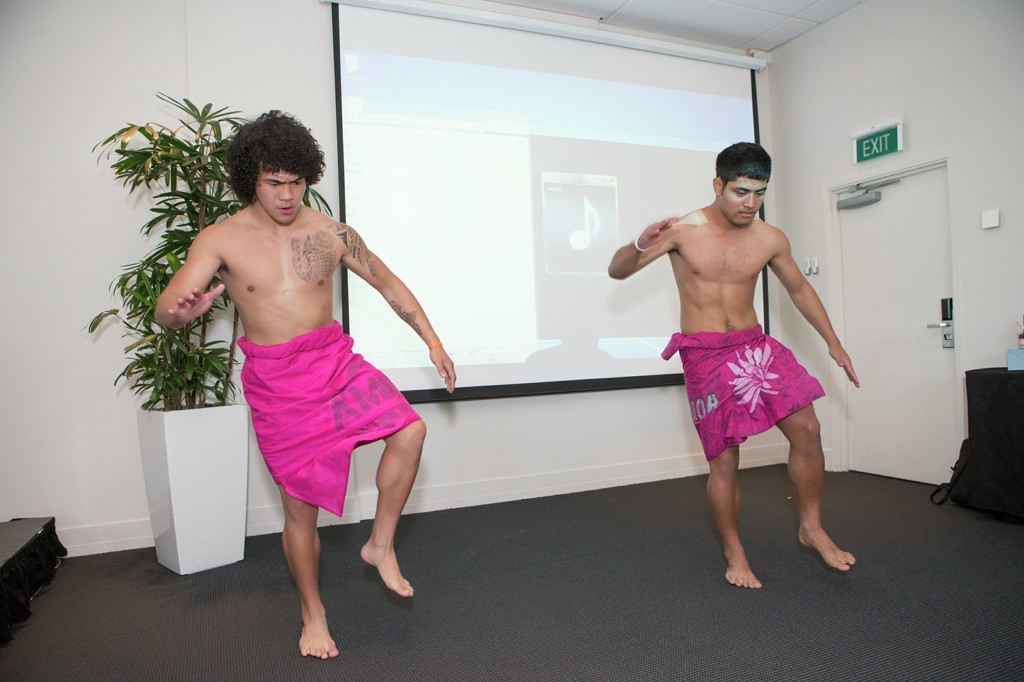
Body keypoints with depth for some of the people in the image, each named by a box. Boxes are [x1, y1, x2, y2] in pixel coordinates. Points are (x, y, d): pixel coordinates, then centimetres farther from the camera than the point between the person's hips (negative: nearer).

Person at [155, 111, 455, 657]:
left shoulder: (330, 233, 1)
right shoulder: (221, 240, -5)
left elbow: (388, 284, 9)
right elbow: (166, 307, -13)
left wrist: (433, 343, 4)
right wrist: (180, 311, -39)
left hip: (336, 360, 2)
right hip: (275, 380, -2)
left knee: (409, 429, -21)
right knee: (300, 504, 5)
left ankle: (380, 545, 3)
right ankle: (313, 616, 28)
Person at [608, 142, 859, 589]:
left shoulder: (770, 239, 1)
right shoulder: (683, 230, -9)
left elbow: (799, 289, 17)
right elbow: (617, 271, -8)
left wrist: (833, 343, 15)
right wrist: (641, 244, -30)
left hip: (755, 345, 4)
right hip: (704, 355, -3)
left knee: (807, 430, -6)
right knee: (724, 459, 0)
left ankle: (812, 527, 17)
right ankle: (734, 555, 19)